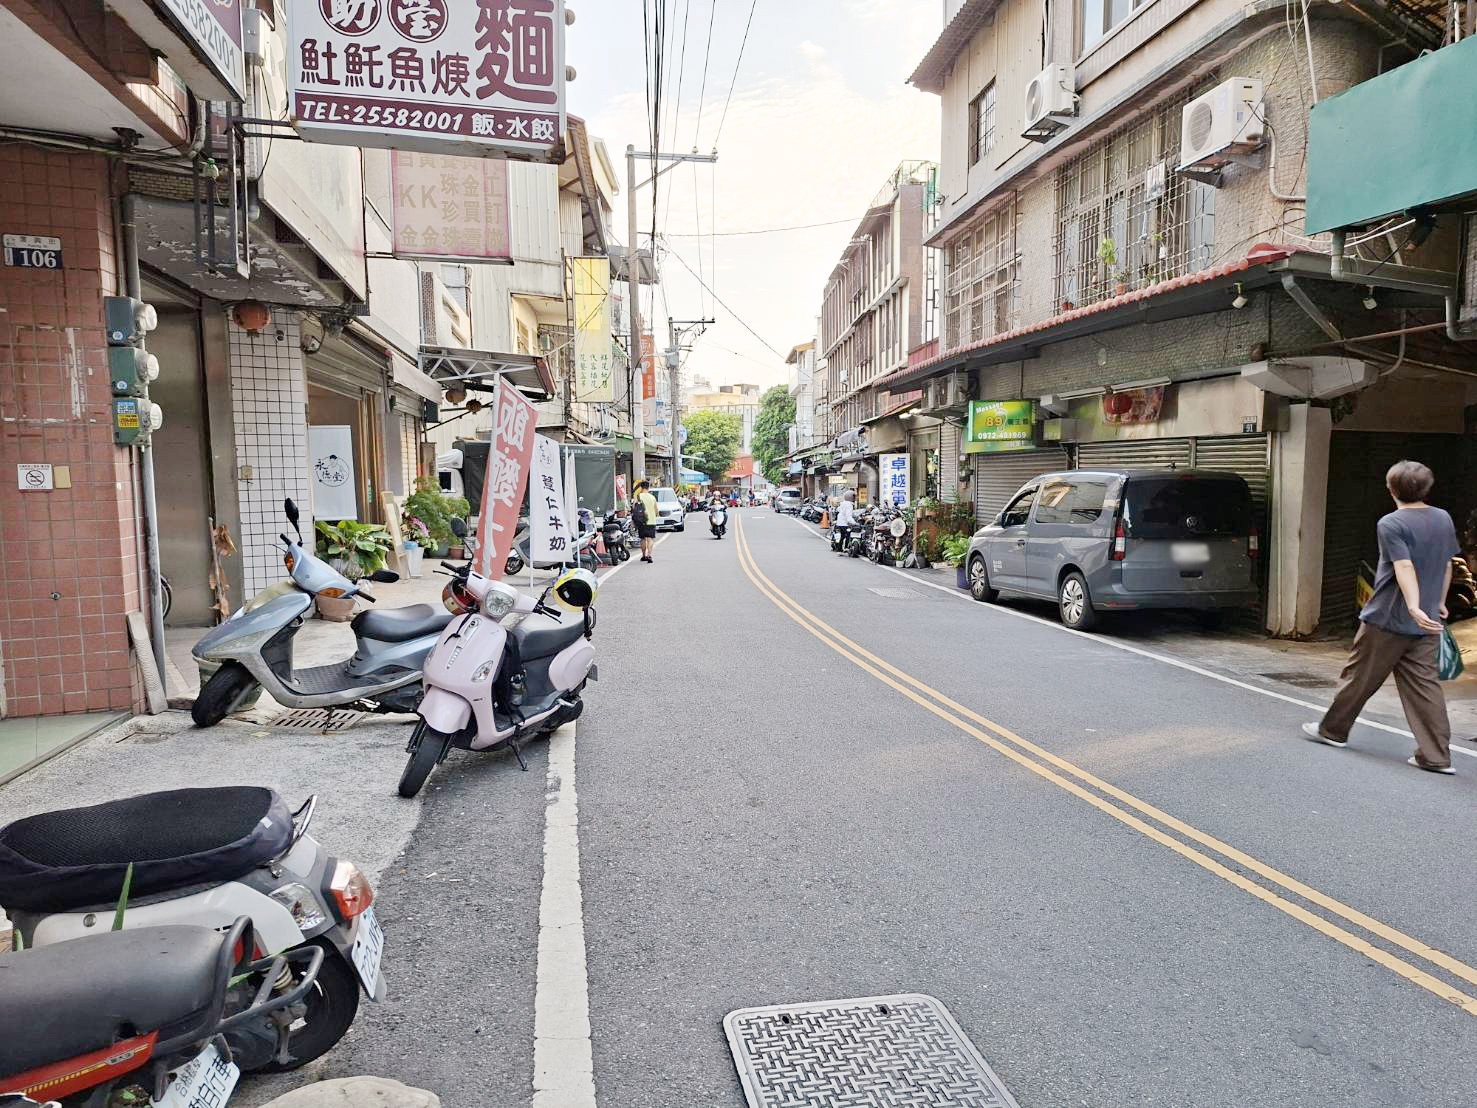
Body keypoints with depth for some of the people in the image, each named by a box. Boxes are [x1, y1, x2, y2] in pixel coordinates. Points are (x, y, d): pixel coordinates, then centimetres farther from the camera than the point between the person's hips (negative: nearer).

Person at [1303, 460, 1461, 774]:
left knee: (1359, 677, 8)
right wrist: (1438, 603, 27)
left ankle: (1333, 730, 22)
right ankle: (1436, 756, 3)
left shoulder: (1391, 524, -13)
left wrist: (1414, 607, -34)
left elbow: (1404, 567, -25)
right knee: (1423, 685, 6)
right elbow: (1446, 566, 16)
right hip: (1426, 623, 6)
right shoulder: (1444, 519, 8)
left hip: (1387, 619, -6)